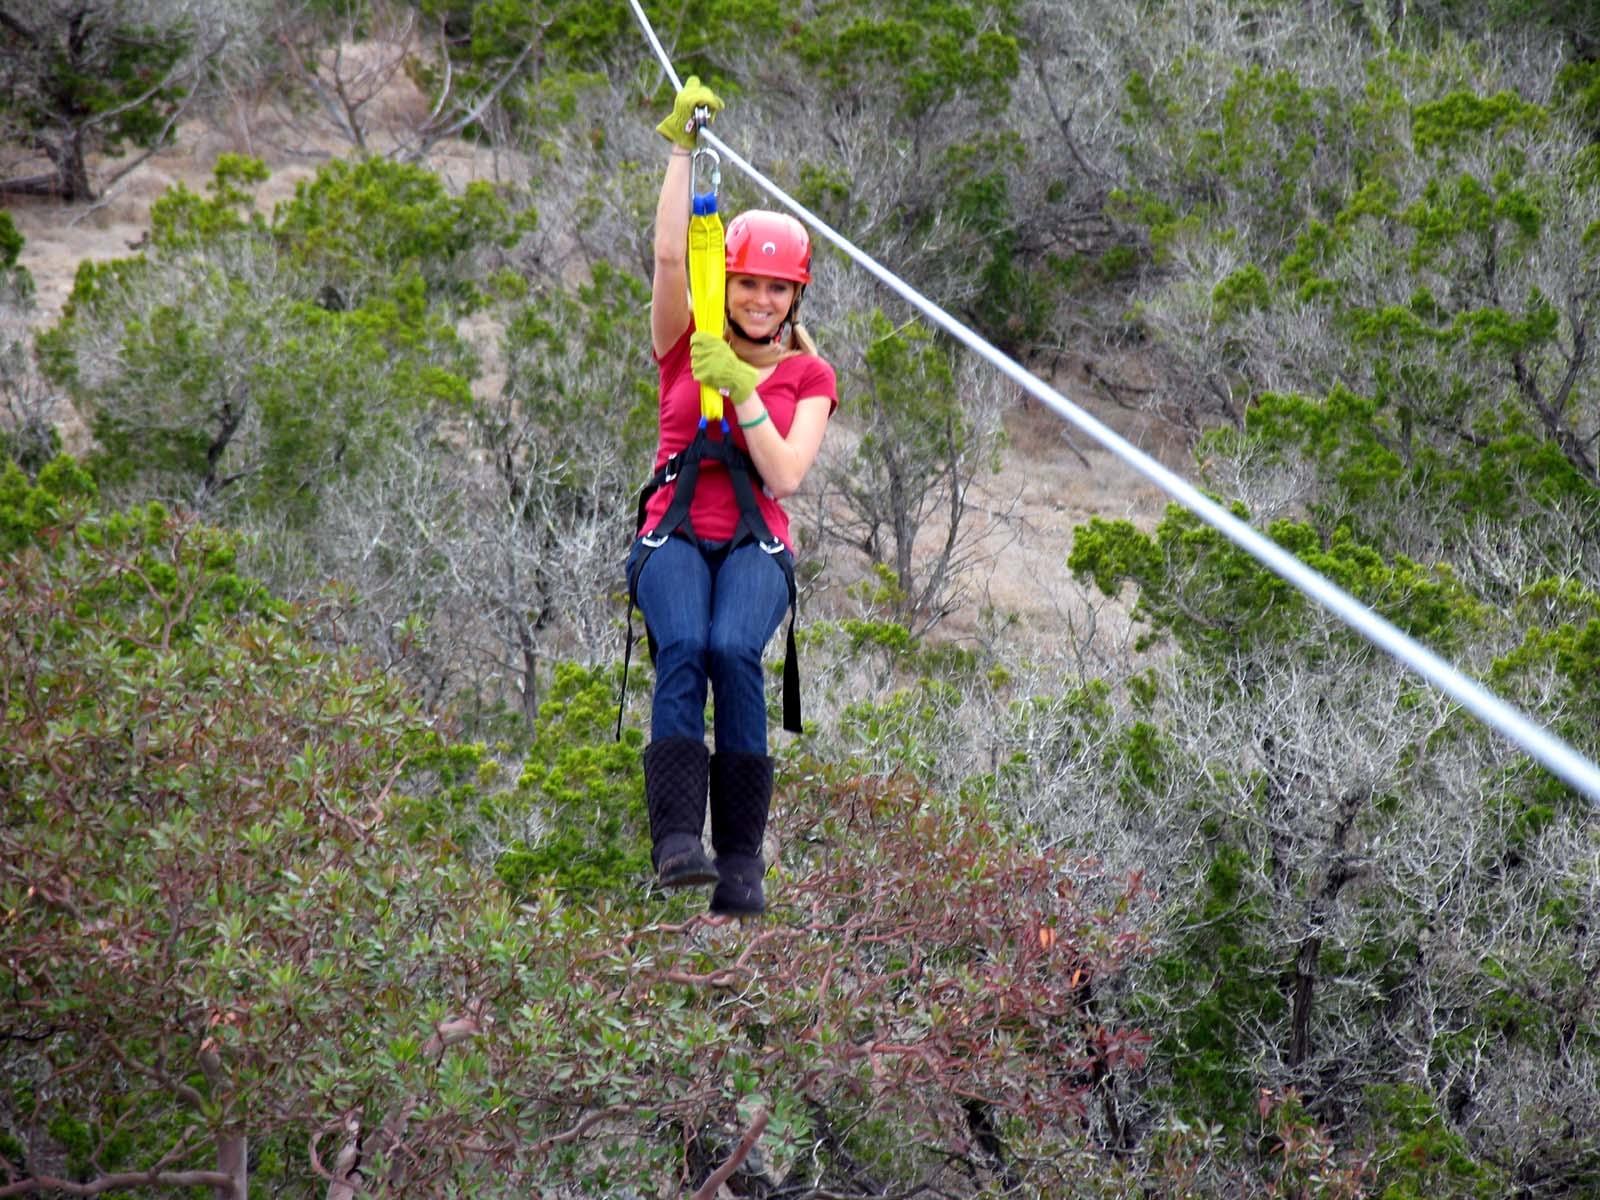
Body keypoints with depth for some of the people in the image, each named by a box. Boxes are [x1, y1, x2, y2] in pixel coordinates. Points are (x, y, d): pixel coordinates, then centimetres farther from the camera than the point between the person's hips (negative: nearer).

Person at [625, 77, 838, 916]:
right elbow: (670, 255, -5)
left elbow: (785, 477, -3)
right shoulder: (684, 346, 12)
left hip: (755, 545, 0)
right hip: (675, 535, 0)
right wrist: (682, 148, -9)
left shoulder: (808, 376, 11)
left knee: (733, 650, -32)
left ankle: (741, 859, -30)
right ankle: (677, 840, -42)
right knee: (681, 647, -33)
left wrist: (741, 390, -12)